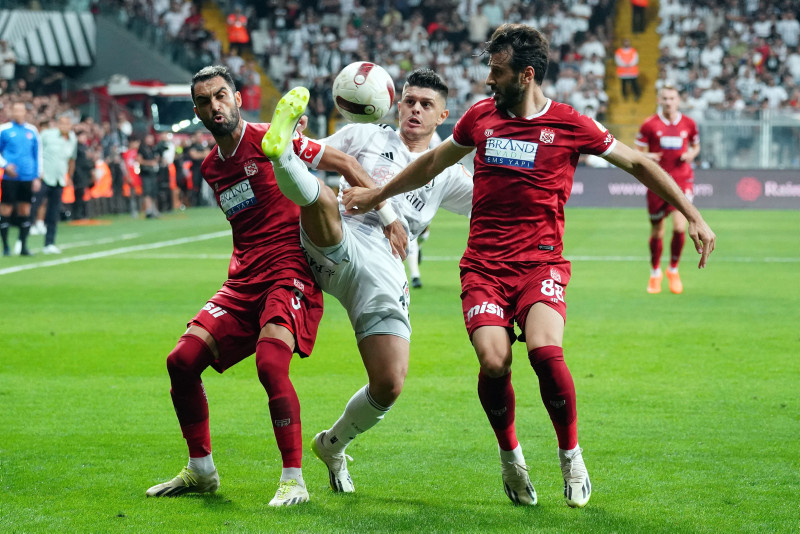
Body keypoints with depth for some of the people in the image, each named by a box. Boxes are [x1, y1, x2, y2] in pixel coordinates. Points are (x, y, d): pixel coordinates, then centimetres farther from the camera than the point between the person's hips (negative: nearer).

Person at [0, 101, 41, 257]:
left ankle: (23, 246, 11)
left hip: (27, 178, 3)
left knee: (25, 211, 4)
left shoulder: (32, 131, 9)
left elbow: (38, 155, 13)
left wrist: (37, 177, 7)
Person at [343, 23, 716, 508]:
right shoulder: (481, 117, 9)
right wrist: (377, 195, 32)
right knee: (493, 362, -21)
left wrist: (692, 217, 6)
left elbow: (637, 164, 9)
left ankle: (571, 455, -3)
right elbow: (433, 163, 26)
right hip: (483, 265, 2)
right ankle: (511, 456, 7)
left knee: (546, 350, -28)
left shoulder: (569, 125, -1)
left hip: (541, 263, -2)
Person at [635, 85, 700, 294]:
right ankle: (655, 273, 31)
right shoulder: (650, 125, -1)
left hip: (682, 180, 0)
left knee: (680, 226, -15)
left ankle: (673, 270, 9)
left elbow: (696, 146, 19)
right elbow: (639, 151, 5)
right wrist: (647, 157, -18)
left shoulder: (688, 124, 4)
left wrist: (691, 155, -4)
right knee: (657, 231, 8)